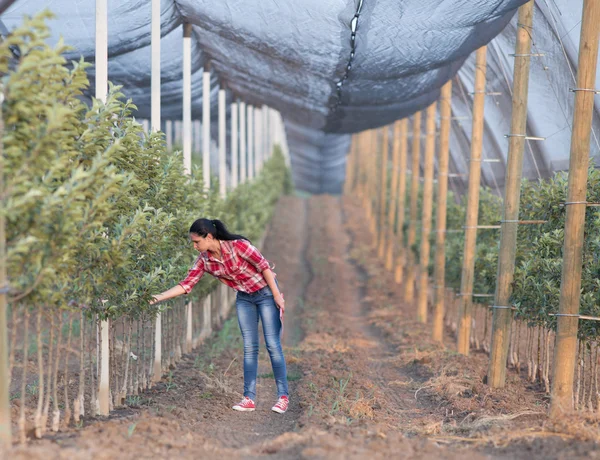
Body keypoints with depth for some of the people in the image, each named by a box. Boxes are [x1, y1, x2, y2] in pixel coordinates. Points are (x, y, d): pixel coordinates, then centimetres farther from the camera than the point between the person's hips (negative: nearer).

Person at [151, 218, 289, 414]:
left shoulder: (237, 245, -24)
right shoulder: (204, 260, -8)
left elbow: (264, 266, -19)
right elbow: (186, 284, -7)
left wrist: (277, 295, -17)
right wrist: (158, 297, -15)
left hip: (265, 293, -5)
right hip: (244, 298, 5)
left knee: (273, 344, -6)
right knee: (249, 347, 3)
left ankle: (283, 396, -1)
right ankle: (249, 398, 3)